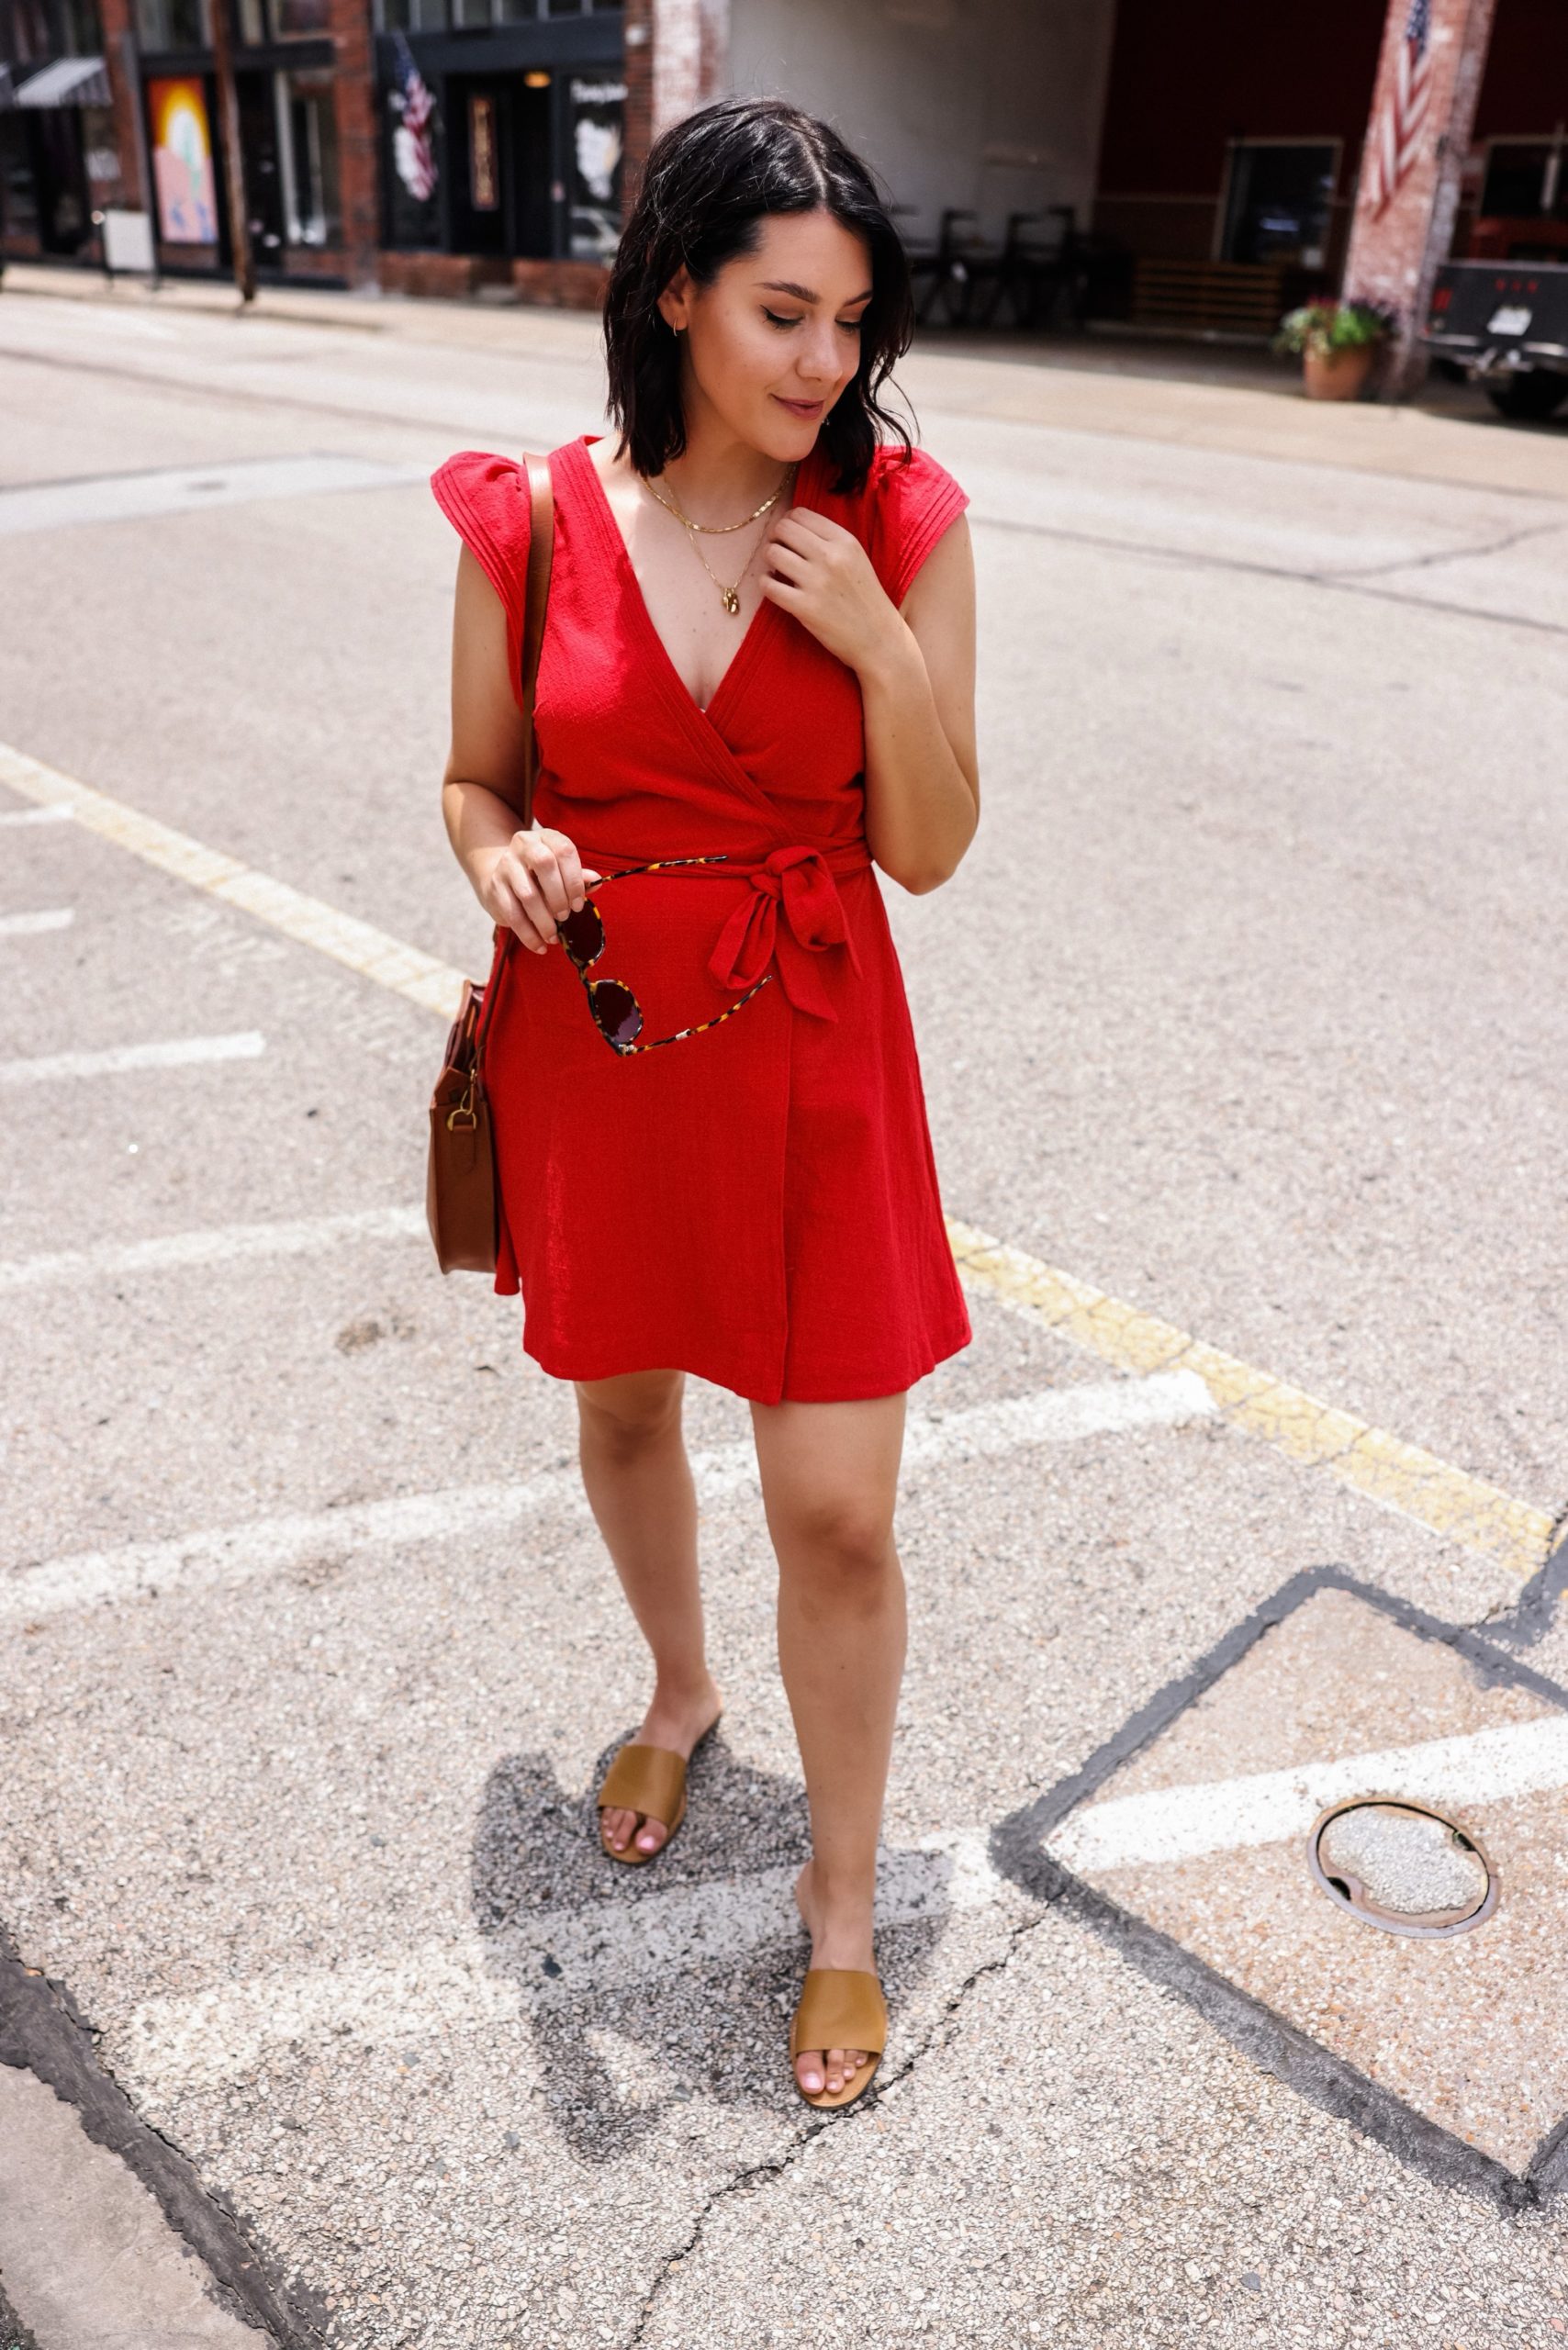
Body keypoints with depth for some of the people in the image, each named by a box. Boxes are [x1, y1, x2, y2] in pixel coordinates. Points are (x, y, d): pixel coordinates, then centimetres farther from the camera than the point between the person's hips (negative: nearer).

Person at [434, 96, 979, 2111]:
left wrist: (885, 650, -21)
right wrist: (501, 860, -18)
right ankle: (678, 1690, 54)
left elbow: (930, 849, -6)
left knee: (838, 1514, 0)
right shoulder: (535, 522, -6)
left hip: (810, 1059, -1)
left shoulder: (900, 524, -7)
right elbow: (477, 780, 5)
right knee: (620, 1408, 22)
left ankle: (844, 1903, 27)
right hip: (595, 1040, 2)